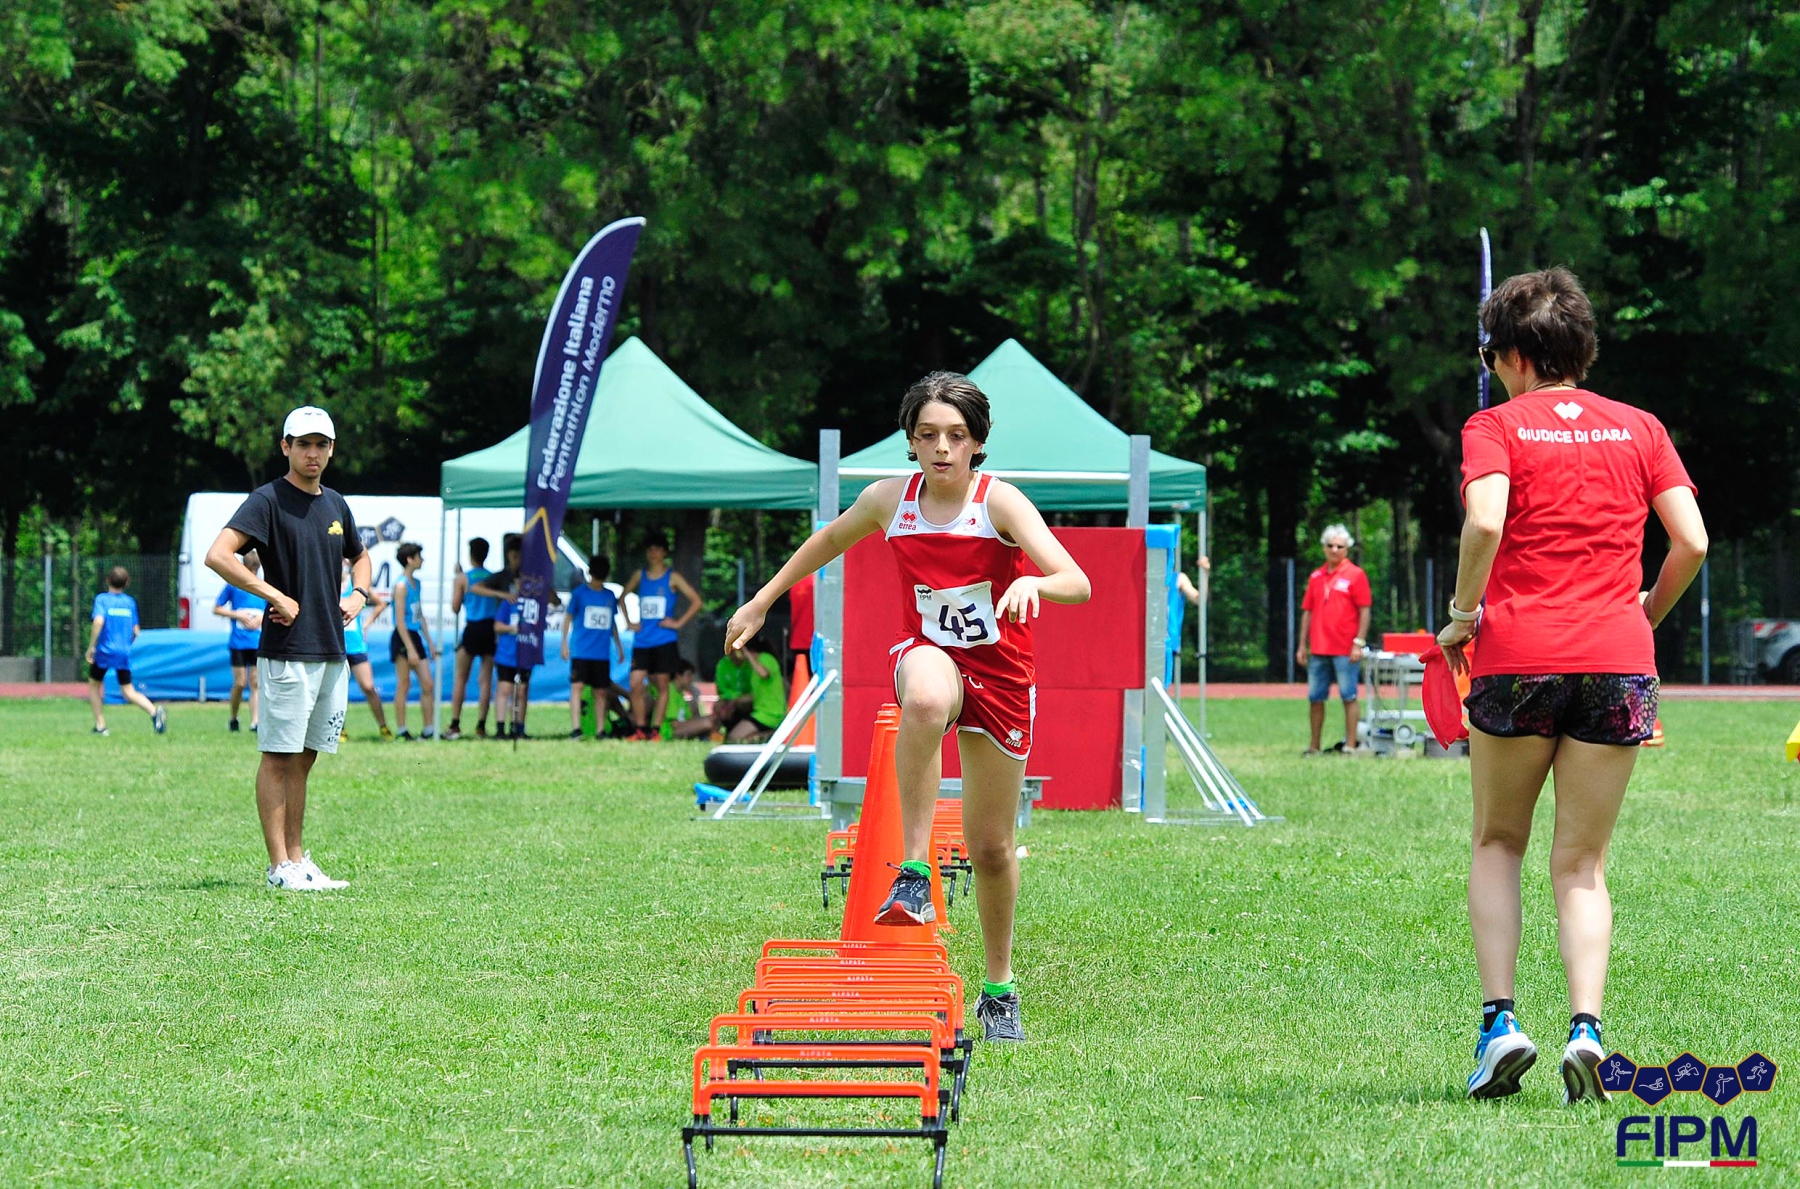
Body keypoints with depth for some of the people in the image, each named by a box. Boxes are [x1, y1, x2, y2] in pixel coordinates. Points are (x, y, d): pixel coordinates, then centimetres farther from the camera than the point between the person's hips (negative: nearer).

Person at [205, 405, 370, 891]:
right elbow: (217, 556, -19)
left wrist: (359, 594, 13)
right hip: (286, 651, -7)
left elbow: (359, 555, 34)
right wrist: (276, 596, -18)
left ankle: (298, 859, 15)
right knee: (278, 757, -5)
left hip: (332, 651, 7)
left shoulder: (335, 504, 15)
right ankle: (280, 867, -5)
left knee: (304, 758, 11)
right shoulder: (268, 500, -7)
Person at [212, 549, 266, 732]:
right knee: (240, 683, -3)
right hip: (238, 642, -2)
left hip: (258, 642, 2)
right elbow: (216, 609, 5)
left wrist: (262, 617, -5)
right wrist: (238, 615, -7)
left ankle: (255, 722, -3)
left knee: (255, 683, -1)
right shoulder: (234, 585, 1)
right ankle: (233, 719, 16)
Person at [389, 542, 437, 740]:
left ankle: (429, 729, 8)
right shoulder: (401, 585, -13)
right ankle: (402, 731, 1)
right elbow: (400, 621, -16)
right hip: (402, 638, -8)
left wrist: (430, 643, 20)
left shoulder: (416, 583, 14)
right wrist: (410, 649, -20)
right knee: (404, 685, -4)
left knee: (428, 685, 5)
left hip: (415, 637, 8)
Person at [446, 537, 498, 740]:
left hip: (472, 629, -3)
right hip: (490, 629, 3)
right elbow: (500, 606, 10)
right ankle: (481, 725, 2)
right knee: (486, 679, 5)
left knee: (461, 679, 4)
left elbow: (455, 608, 1)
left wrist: (457, 576, 7)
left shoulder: (463, 578, -3)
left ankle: (455, 725, -2)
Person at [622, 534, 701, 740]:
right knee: (635, 684, -7)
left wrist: (678, 623, -6)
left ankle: (656, 730, 5)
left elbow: (696, 601, -1)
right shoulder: (640, 576, 10)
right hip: (642, 641, 3)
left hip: (664, 640, -3)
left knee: (662, 685, 1)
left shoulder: (672, 578, 1)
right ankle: (641, 729, 1)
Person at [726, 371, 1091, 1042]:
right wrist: (762, 602, 20)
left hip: (1000, 673, 0)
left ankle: (999, 988, 28)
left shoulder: (999, 502, -14)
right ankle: (914, 874, -37)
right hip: (925, 653, 0)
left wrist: (1030, 582, -46)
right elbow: (828, 541, 17)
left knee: (991, 848, 6)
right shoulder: (889, 501, -5)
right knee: (927, 698, -41)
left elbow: (1079, 584, -25)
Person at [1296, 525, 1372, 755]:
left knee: (1348, 696, -3)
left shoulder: (1355, 575, 0)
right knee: (1315, 697, 8)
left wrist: (1359, 643, -12)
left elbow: (1364, 611, -4)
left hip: (1345, 650, -5)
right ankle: (1314, 746, 15)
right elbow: (1307, 612, 17)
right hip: (1318, 649, 5)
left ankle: (1350, 745, -2)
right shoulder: (1316, 577, 14)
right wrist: (1302, 645, 11)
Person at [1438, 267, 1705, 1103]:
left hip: (1518, 656, -2)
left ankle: (1499, 1018, 3)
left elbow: (1484, 522, -17)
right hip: (1618, 659, 2)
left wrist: (1464, 613, -4)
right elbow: (1692, 541, 3)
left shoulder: (1496, 428, 1)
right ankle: (1585, 1024, -10)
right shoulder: (1639, 429, 11)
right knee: (1581, 862, 8)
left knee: (1497, 844, 16)